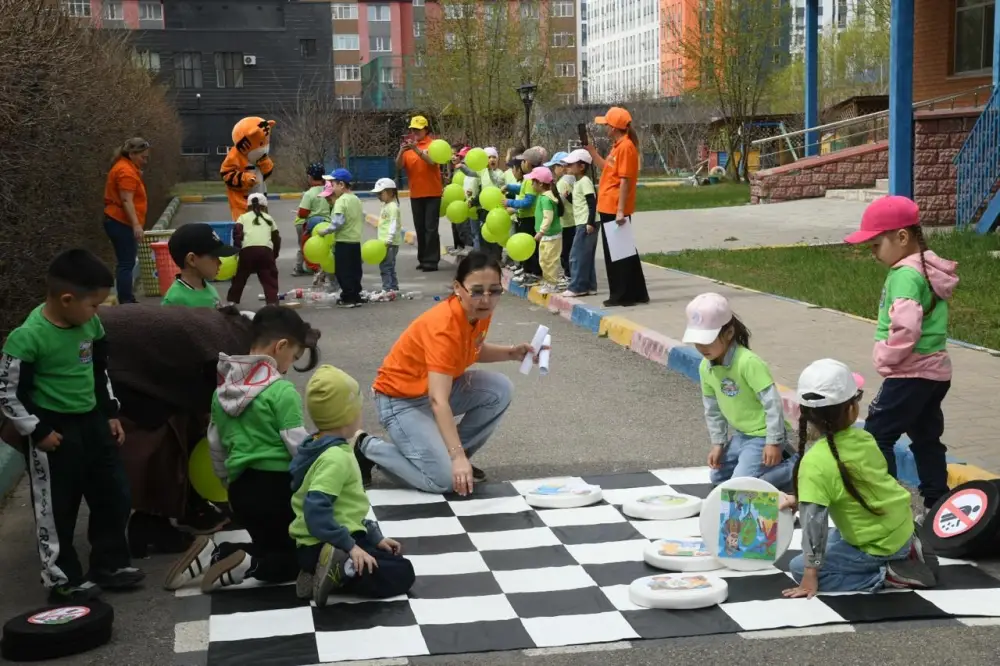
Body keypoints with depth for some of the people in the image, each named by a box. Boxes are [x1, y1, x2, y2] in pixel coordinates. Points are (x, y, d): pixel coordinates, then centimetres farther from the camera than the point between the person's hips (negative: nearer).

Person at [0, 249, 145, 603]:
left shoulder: (90, 324, -1)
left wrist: (110, 413, 14)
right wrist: (37, 431, -14)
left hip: (92, 422, 7)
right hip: (54, 431, -7)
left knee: (113, 496, 15)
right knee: (56, 510, 5)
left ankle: (111, 564, 31)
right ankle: (64, 580, 20)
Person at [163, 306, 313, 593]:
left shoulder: (223, 389, 9)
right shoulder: (282, 391, -13)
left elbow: (216, 445, 17)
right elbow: (299, 446, -14)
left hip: (241, 487, 7)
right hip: (277, 484, -7)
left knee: (273, 547, 24)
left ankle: (214, 554, 1)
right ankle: (247, 565, -16)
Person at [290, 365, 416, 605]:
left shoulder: (322, 446, 13)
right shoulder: (336, 457, -20)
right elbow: (316, 511, -30)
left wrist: (374, 537, 18)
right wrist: (350, 546, -27)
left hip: (326, 544, 10)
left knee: (393, 559, 22)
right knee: (402, 574, -6)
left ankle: (333, 573, 4)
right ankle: (339, 572, -18)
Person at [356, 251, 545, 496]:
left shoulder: (480, 313, -8)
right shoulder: (443, 327, -33)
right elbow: (438, 400, -40)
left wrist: (511, 353, -1)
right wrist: (457, 457, -48)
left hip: (439, 386, 8)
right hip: (401, 399, -8)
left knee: (500, 390, -11)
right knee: (445, 479, -20)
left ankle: (449, 453, 5)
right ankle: (368, 448, 1)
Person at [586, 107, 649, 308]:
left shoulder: (626, 147, -16)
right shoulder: (618, 146, 14)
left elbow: (625, 181, -20)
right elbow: (606, 168, 26)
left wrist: (620, 211, -22)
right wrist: (590, 149, 21)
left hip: (616, 210, -10)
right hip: (608, 208, 10)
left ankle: (626, 295, 2)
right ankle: (621, 294, 20)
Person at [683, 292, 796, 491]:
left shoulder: (748, 362, -27)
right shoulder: (705, 367, -3)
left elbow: (772, 402, -26)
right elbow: (712, 409, 10)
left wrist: (774, 442, -24)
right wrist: (717, 443, 7)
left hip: (762, 435, -9)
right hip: (740, 435, 9)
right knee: (718, 478, 17)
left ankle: (794, 468, 0)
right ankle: (772, 461, 25)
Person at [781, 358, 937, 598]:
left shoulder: (815, 462, -26)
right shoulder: (864, 439, -5)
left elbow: (814, 519, -25)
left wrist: (811, 575, -19)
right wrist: (800, 498, 14)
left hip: (877, 547, -7)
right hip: (902, 529, 7)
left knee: (798, 568, 2)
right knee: (833, 538, 32)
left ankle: (885, 576, -5)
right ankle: (905, 552, 18)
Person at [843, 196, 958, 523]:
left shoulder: (905, 275, -20)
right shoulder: (928, 268, 10)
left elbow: (906, 328, -32)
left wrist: (886, 356, -15)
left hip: (911, 373, -10)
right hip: (936, 370, 10)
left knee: (876, 435, -4)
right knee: (926, 438, 17)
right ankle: (938, 505, 23)